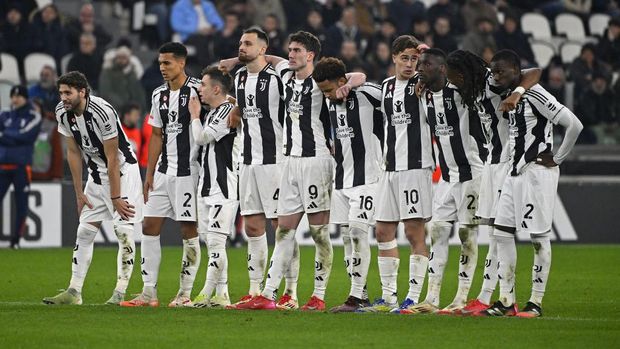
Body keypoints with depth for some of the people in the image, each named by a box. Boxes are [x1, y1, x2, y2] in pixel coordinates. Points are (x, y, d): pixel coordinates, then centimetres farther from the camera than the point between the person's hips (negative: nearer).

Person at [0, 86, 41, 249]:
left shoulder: (33, 116, 4)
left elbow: (25, 135, -10)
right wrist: (15, 137, -11)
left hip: (21, 166, -3)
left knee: (21, 203, -1)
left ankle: (16, 239, 5)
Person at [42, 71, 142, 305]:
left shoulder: (102, 112, -28)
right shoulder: (63, 113, -8)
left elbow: (112, 159, -22)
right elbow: (73, 153, 2)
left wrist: (115, 197, -18)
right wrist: (79, 193, 3)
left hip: (122, 169, -7)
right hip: (97, 173, 7)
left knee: (124, 230, -13)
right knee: (85, 231, 3)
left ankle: (120, 292, -13)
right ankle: (74, 292, 5)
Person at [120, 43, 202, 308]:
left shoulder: (197, 91, -10)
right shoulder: (159, 95, 12)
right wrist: (149, 174, 12)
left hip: (188, 171, -7)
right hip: (163, 171, 7)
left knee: (189, 230, -3)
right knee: (149, 227, 3)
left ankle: (185, 293, 3)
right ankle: (149, 293, 6)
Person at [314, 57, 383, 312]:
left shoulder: (368, 95, -12)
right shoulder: (330, 102, 10)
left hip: (366, 178, -8)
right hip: (341, 178, 8)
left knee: (357, 232, -13)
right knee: (347, 237, 7)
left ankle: (355, 296, -12)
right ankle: (360, 296, 13)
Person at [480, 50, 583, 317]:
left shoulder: (535, 95, -15)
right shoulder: (510, 97, 12)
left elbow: (574, 125, -20)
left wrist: (556, 159, -12)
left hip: (537, 172, -9)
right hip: (515, 173, 9)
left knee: (539, 237, -3)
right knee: (502, 232, 6)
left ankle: (536, 302, 2)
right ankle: (507, 300, 10)